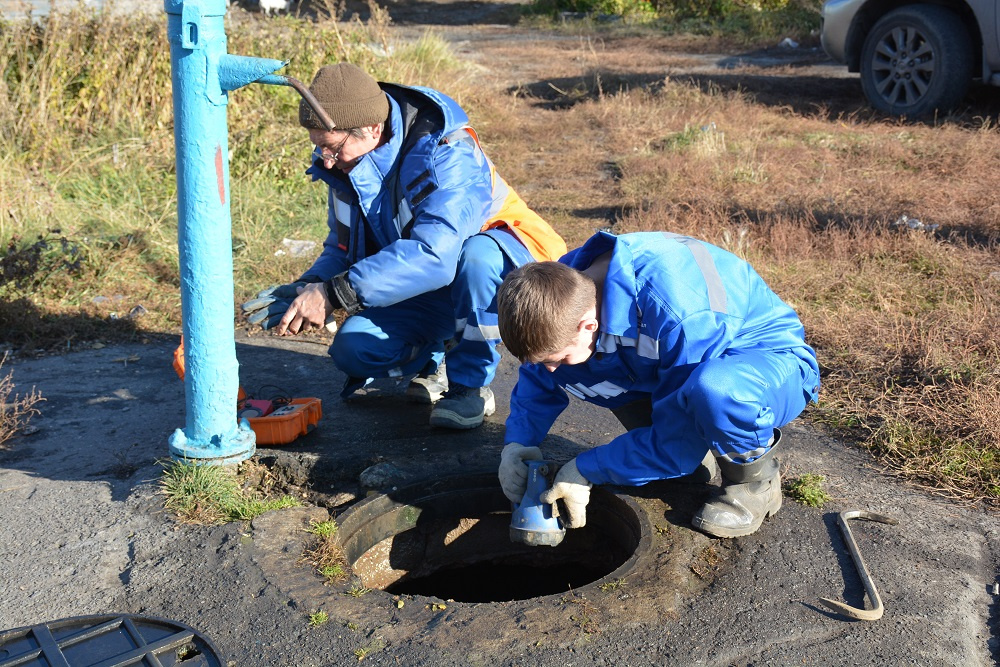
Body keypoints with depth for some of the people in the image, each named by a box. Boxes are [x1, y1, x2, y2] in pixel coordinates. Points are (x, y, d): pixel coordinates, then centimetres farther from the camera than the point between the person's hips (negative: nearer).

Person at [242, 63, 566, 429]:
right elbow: (343, 250, 2)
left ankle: (471, 384, -18)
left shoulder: (446, 154, -30)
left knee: (477, 255, -41)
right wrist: (306, 289, -20)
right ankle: (436, 356, 13)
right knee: (353, 350, -18)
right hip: (429, 289, 6)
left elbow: (434, 255, -42)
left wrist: (334, 293, -43)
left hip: (503, 264, -5)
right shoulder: (346, 166, -6)